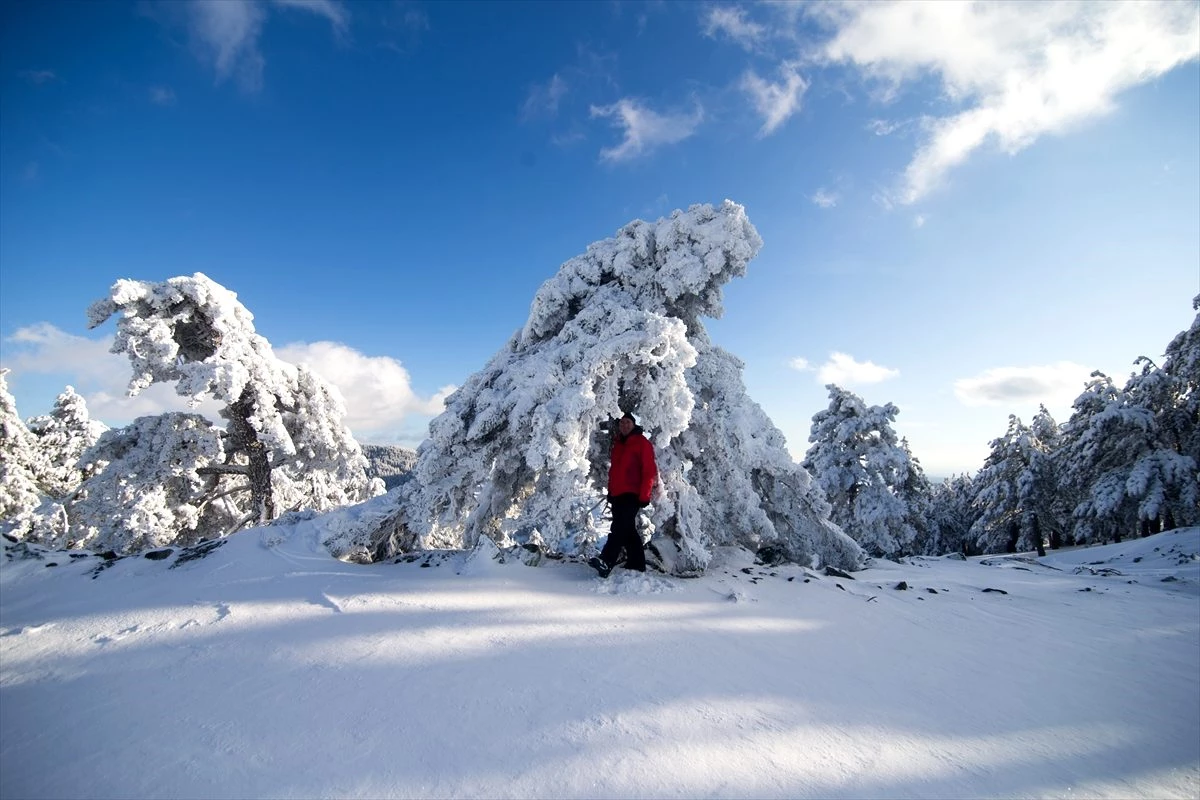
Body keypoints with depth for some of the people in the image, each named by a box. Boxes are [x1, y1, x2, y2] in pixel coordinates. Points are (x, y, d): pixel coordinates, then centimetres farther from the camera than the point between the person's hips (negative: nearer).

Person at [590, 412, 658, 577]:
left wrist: (644, 495, -13)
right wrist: (610, 491, 19)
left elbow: (649, 471, -8)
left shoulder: (642, 443, -2)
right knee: (628, 530, 10)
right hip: (617, 495, 8)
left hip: (632, 494, -8)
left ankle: (606, 561, -27)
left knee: (620, 527, -17)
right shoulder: (618, 444, 20)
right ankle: (637, 563, 17)